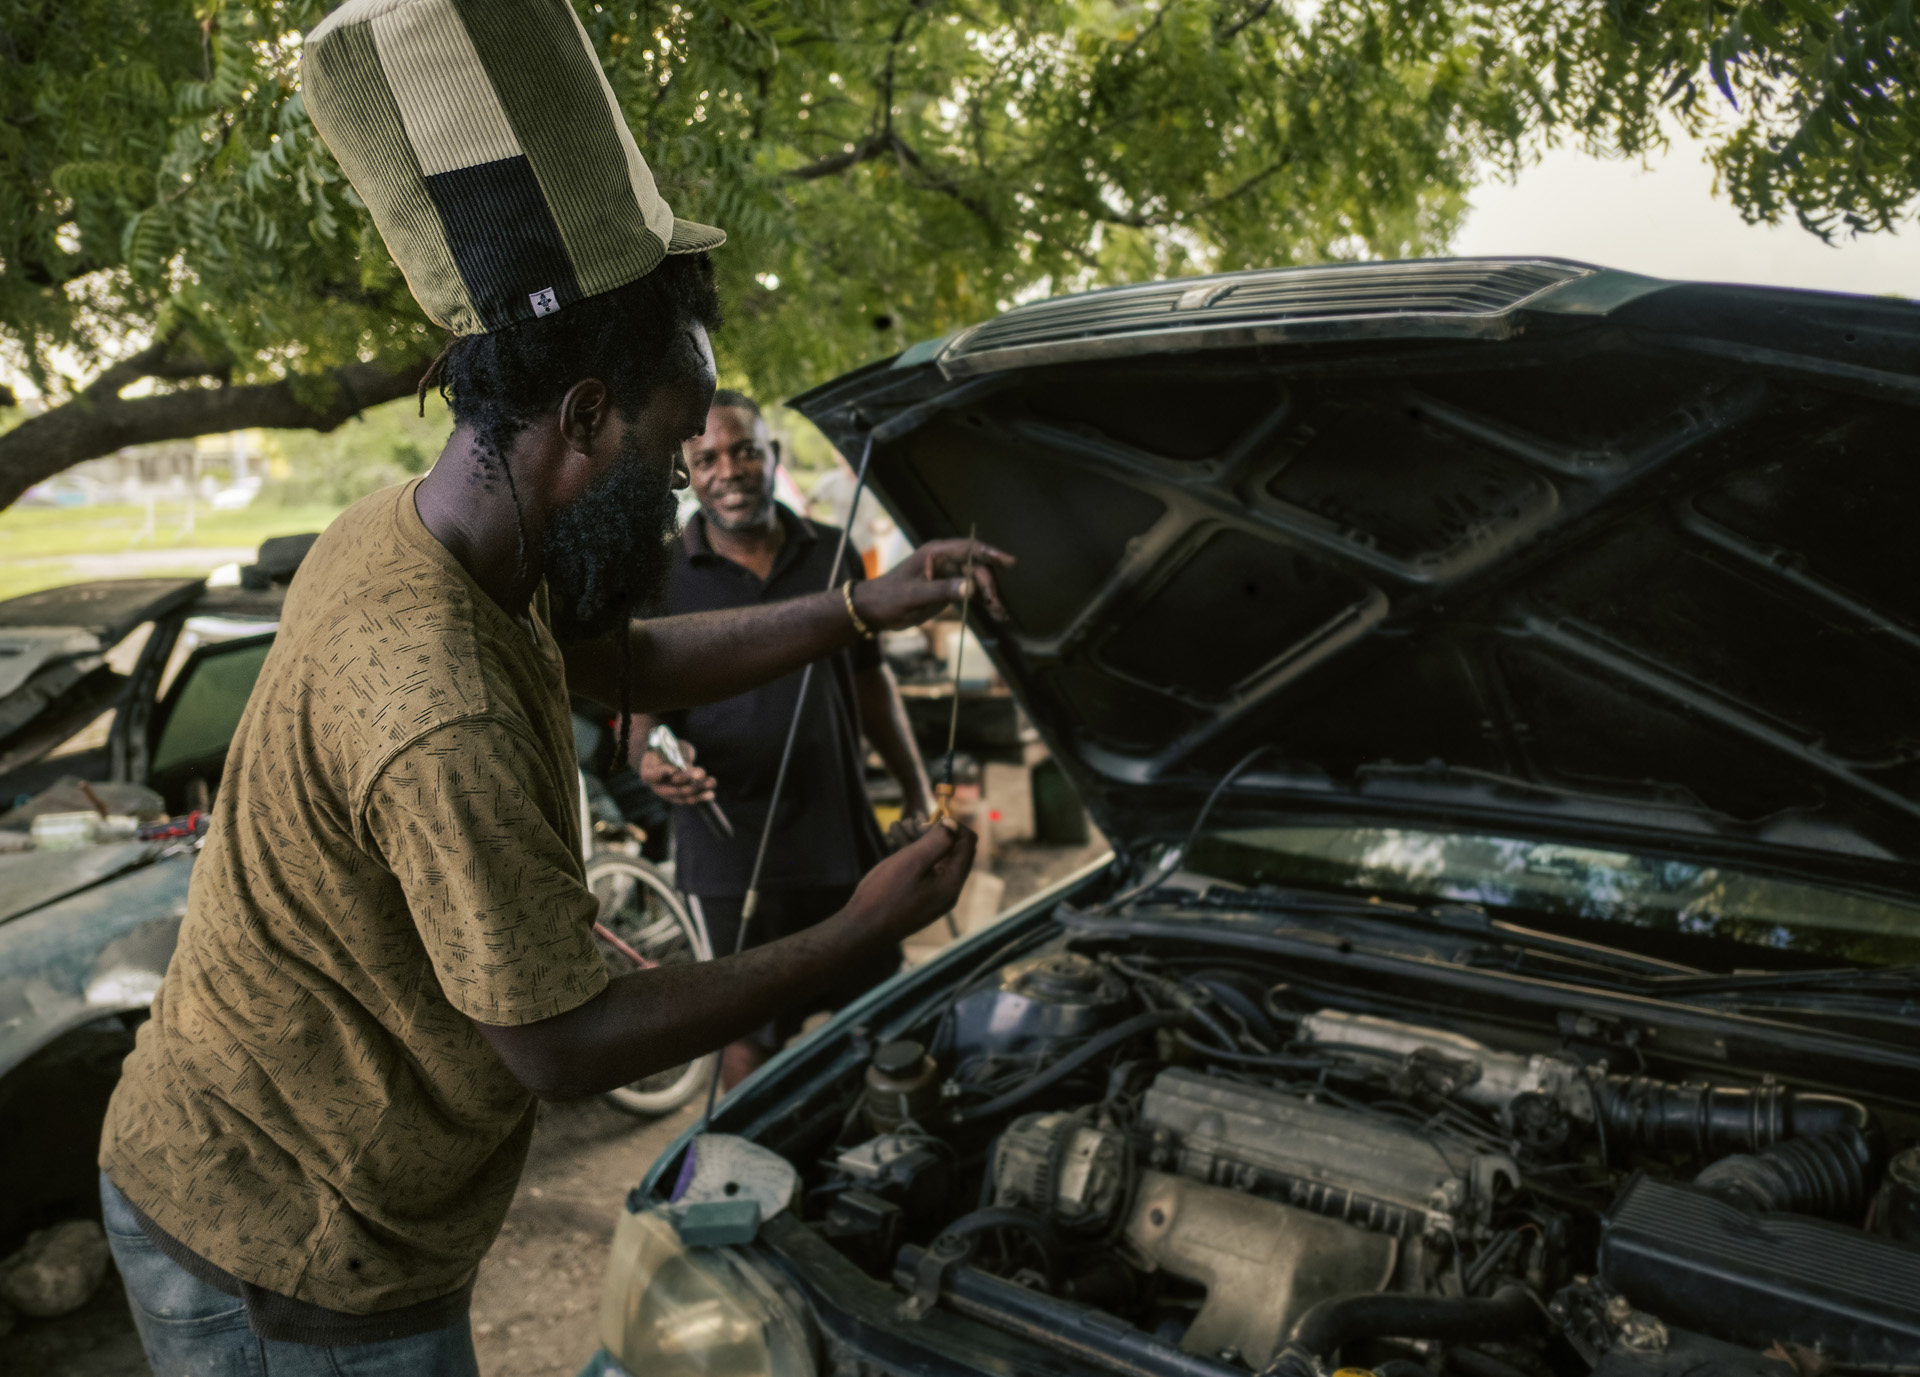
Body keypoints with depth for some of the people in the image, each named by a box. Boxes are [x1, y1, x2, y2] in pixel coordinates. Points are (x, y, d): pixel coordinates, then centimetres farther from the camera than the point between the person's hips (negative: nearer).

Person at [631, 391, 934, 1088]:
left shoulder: (832, 554, 6)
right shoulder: (661, 580, -3)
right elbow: (641, 712, -2)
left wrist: (917, 794, 14)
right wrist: (652, 761, -26)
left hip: (845, 842, 3)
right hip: (731, 855, -3)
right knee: (749, 1040, 7)